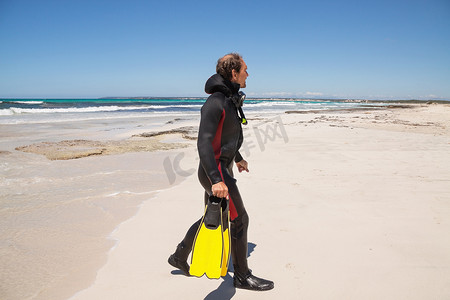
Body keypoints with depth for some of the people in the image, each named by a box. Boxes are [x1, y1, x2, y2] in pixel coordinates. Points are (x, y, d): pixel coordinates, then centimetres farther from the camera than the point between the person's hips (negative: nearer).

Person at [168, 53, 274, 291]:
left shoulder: (229, 100, 12)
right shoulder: (215, 102, -20)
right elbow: (204, 142, -27)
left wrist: (237, 158, 33)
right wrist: (216, 179, -34)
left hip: (222, 167, 10)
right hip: (215, 171, -10)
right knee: (239, 219, -1)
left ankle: (179, 256, 36)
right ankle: (242, 276, 16)